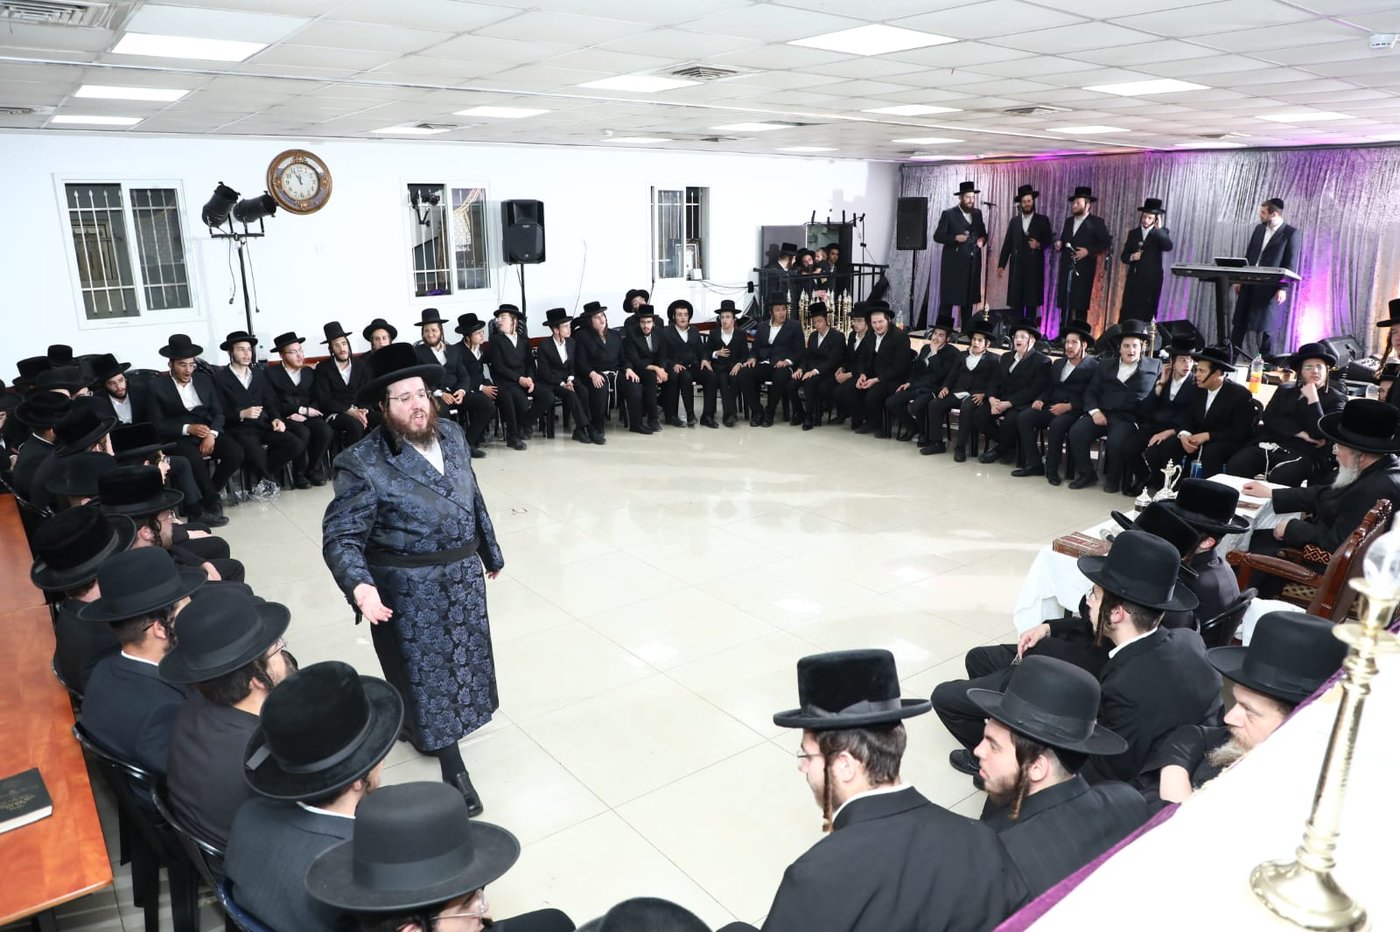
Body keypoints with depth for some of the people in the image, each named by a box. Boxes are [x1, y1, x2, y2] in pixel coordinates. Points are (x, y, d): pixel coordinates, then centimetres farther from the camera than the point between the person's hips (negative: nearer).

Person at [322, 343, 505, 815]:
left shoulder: (453, 435, 0)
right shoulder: (363, 464, -20)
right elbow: (340, 536, -19)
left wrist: (490, 551, 19)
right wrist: (358, 584, -36)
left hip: (463, 578, 7)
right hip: (409, 591, -7)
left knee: (461, 660, 22)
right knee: (426, 673, 8)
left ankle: (417, 727, 49)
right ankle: (452, 765, 25)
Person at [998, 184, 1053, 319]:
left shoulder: (1043, 220, 6)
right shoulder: (1014, 221, 12)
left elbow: (1049, 240, 5)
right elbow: (1007, 244, 9)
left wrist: (1039, 245, -17)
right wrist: (1001, 265, 3)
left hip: (1034, 267, -2)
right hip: (1017, 266, 2)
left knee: (1032, 302, 0)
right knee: (1015, 303, 0)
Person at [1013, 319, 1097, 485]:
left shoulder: (1094, 367, 0)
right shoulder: (1058, 364, 21)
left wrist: (1068, 406, -20)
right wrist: (1040, 400, -3)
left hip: (1074, 411, -6)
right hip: (1052, 407, 6)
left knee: (1056, 425, -37)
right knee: (1023, 417, -20)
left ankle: (1052, 468, -18)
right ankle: (1034, 464, -16)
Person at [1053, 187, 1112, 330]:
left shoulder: (1096, 223, 0)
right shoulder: (1068, 221, 18)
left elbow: (1107, 243, -3)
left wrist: (1088, 251, -14)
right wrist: (1059, 244, 2)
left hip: (1084, 270, -5)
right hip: (1066, 269, 5)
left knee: (1080, 306, -6)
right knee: (1064, 304, 3)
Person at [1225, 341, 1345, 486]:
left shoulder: (1336, 399, 7)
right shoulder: (1285, 390, 20)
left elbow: (1320, 432, -8)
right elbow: (1269, 418, 4)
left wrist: (1312, 398, -10)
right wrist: (1301, 433, -8)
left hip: (1304, 453, -4)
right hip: (1271, 444, 4)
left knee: (1278, 479, -36)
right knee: (1235, 465, -25)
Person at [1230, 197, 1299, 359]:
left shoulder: (1290, 233, -6)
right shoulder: (1259, 229, 12)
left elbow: (1291, 264, -9)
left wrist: (1283, 288, -16)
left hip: (1270, 288, -6)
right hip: (1249, 284, 6)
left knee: (1266, 326, -1)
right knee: (1239, 323, 6)